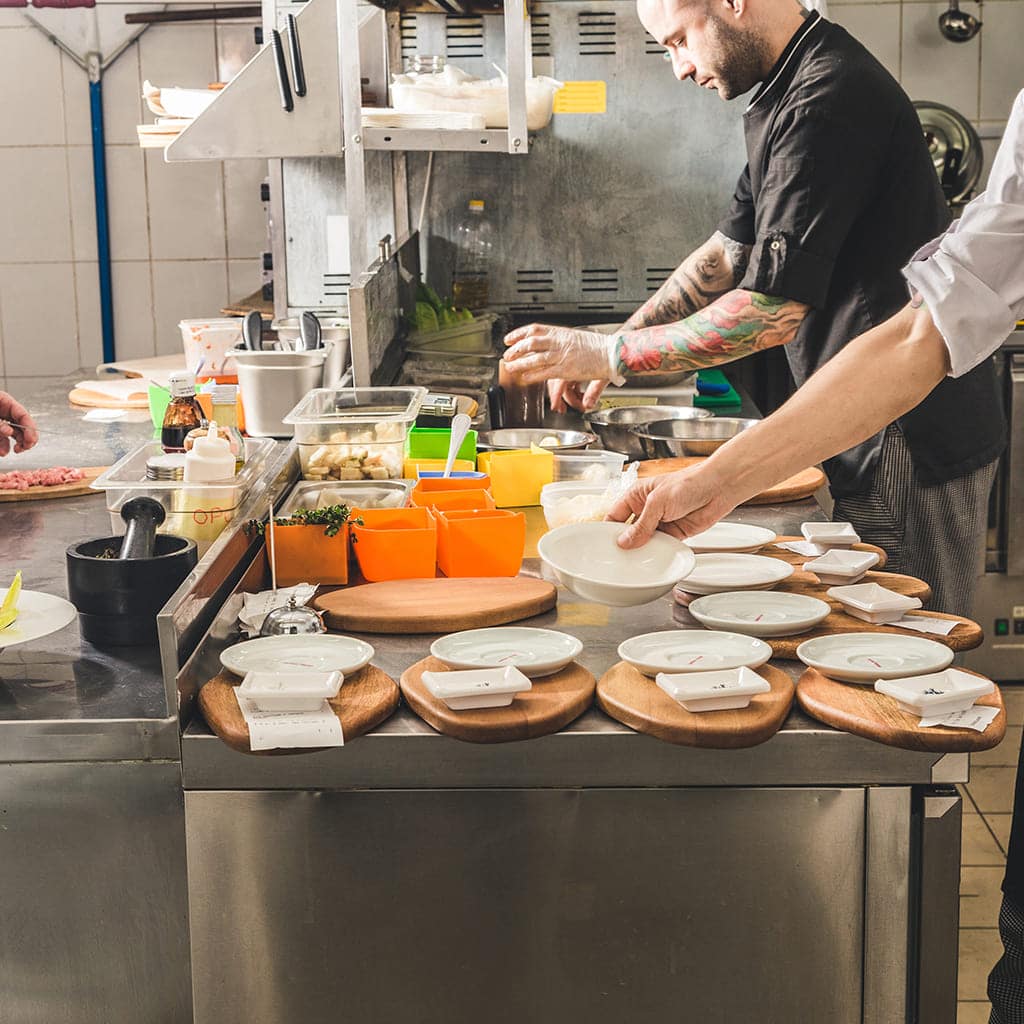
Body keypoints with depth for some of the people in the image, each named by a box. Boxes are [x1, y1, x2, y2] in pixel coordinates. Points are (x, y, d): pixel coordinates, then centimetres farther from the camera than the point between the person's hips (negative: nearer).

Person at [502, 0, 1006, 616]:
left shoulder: (828, 100, -21)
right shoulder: (794, 90, 13)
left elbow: (773, 311, -25)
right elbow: (731, 251, 20)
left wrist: (610, 355, -17)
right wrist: (620, 341, 10)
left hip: (913, 443, -10)